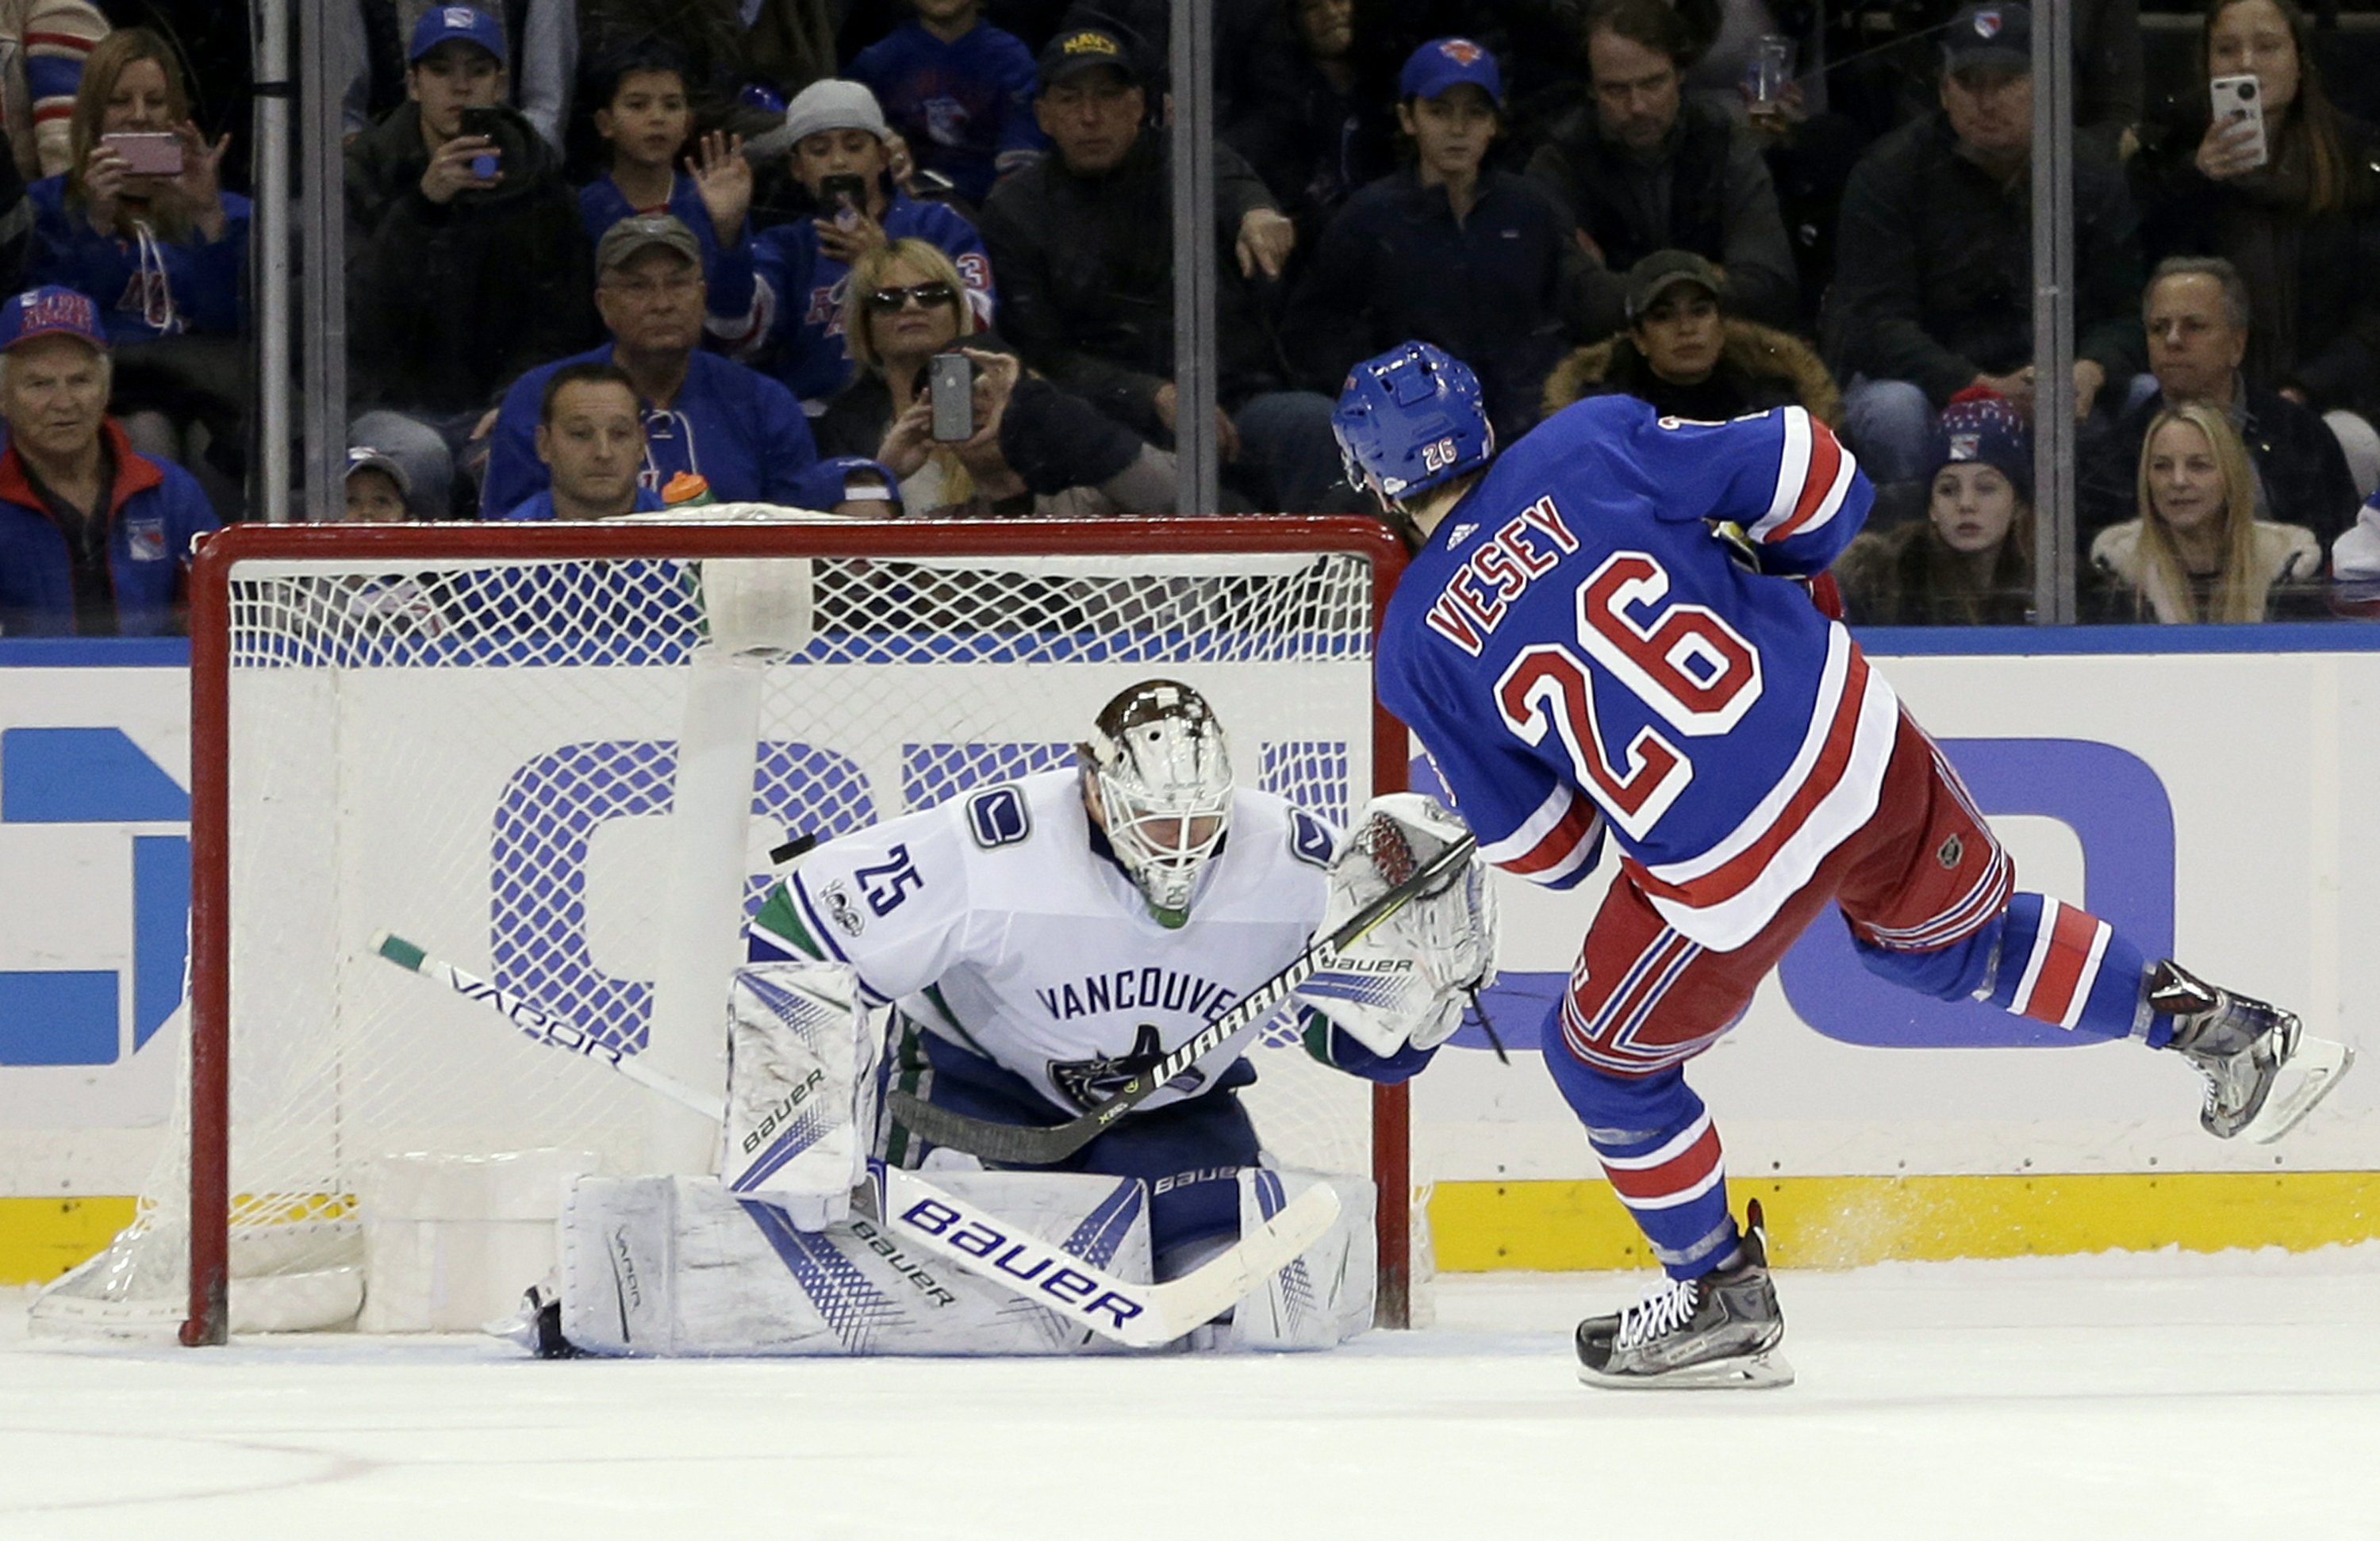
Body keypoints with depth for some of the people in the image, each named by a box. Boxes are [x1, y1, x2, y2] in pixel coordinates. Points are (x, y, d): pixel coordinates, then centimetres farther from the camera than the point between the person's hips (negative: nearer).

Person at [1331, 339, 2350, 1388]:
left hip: (1723, 872, -3)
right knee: (1960, 935, 33)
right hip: (1861, 748, 3)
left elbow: (1540, 849, 7)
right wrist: (1782, 578, 21)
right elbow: (1809, 476, 1)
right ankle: (2212, 1024, 32)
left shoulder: (1416, 650, 1)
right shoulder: (1589, 445, 2)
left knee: (1607, 1060, 22)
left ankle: (1720, 1301, 29)